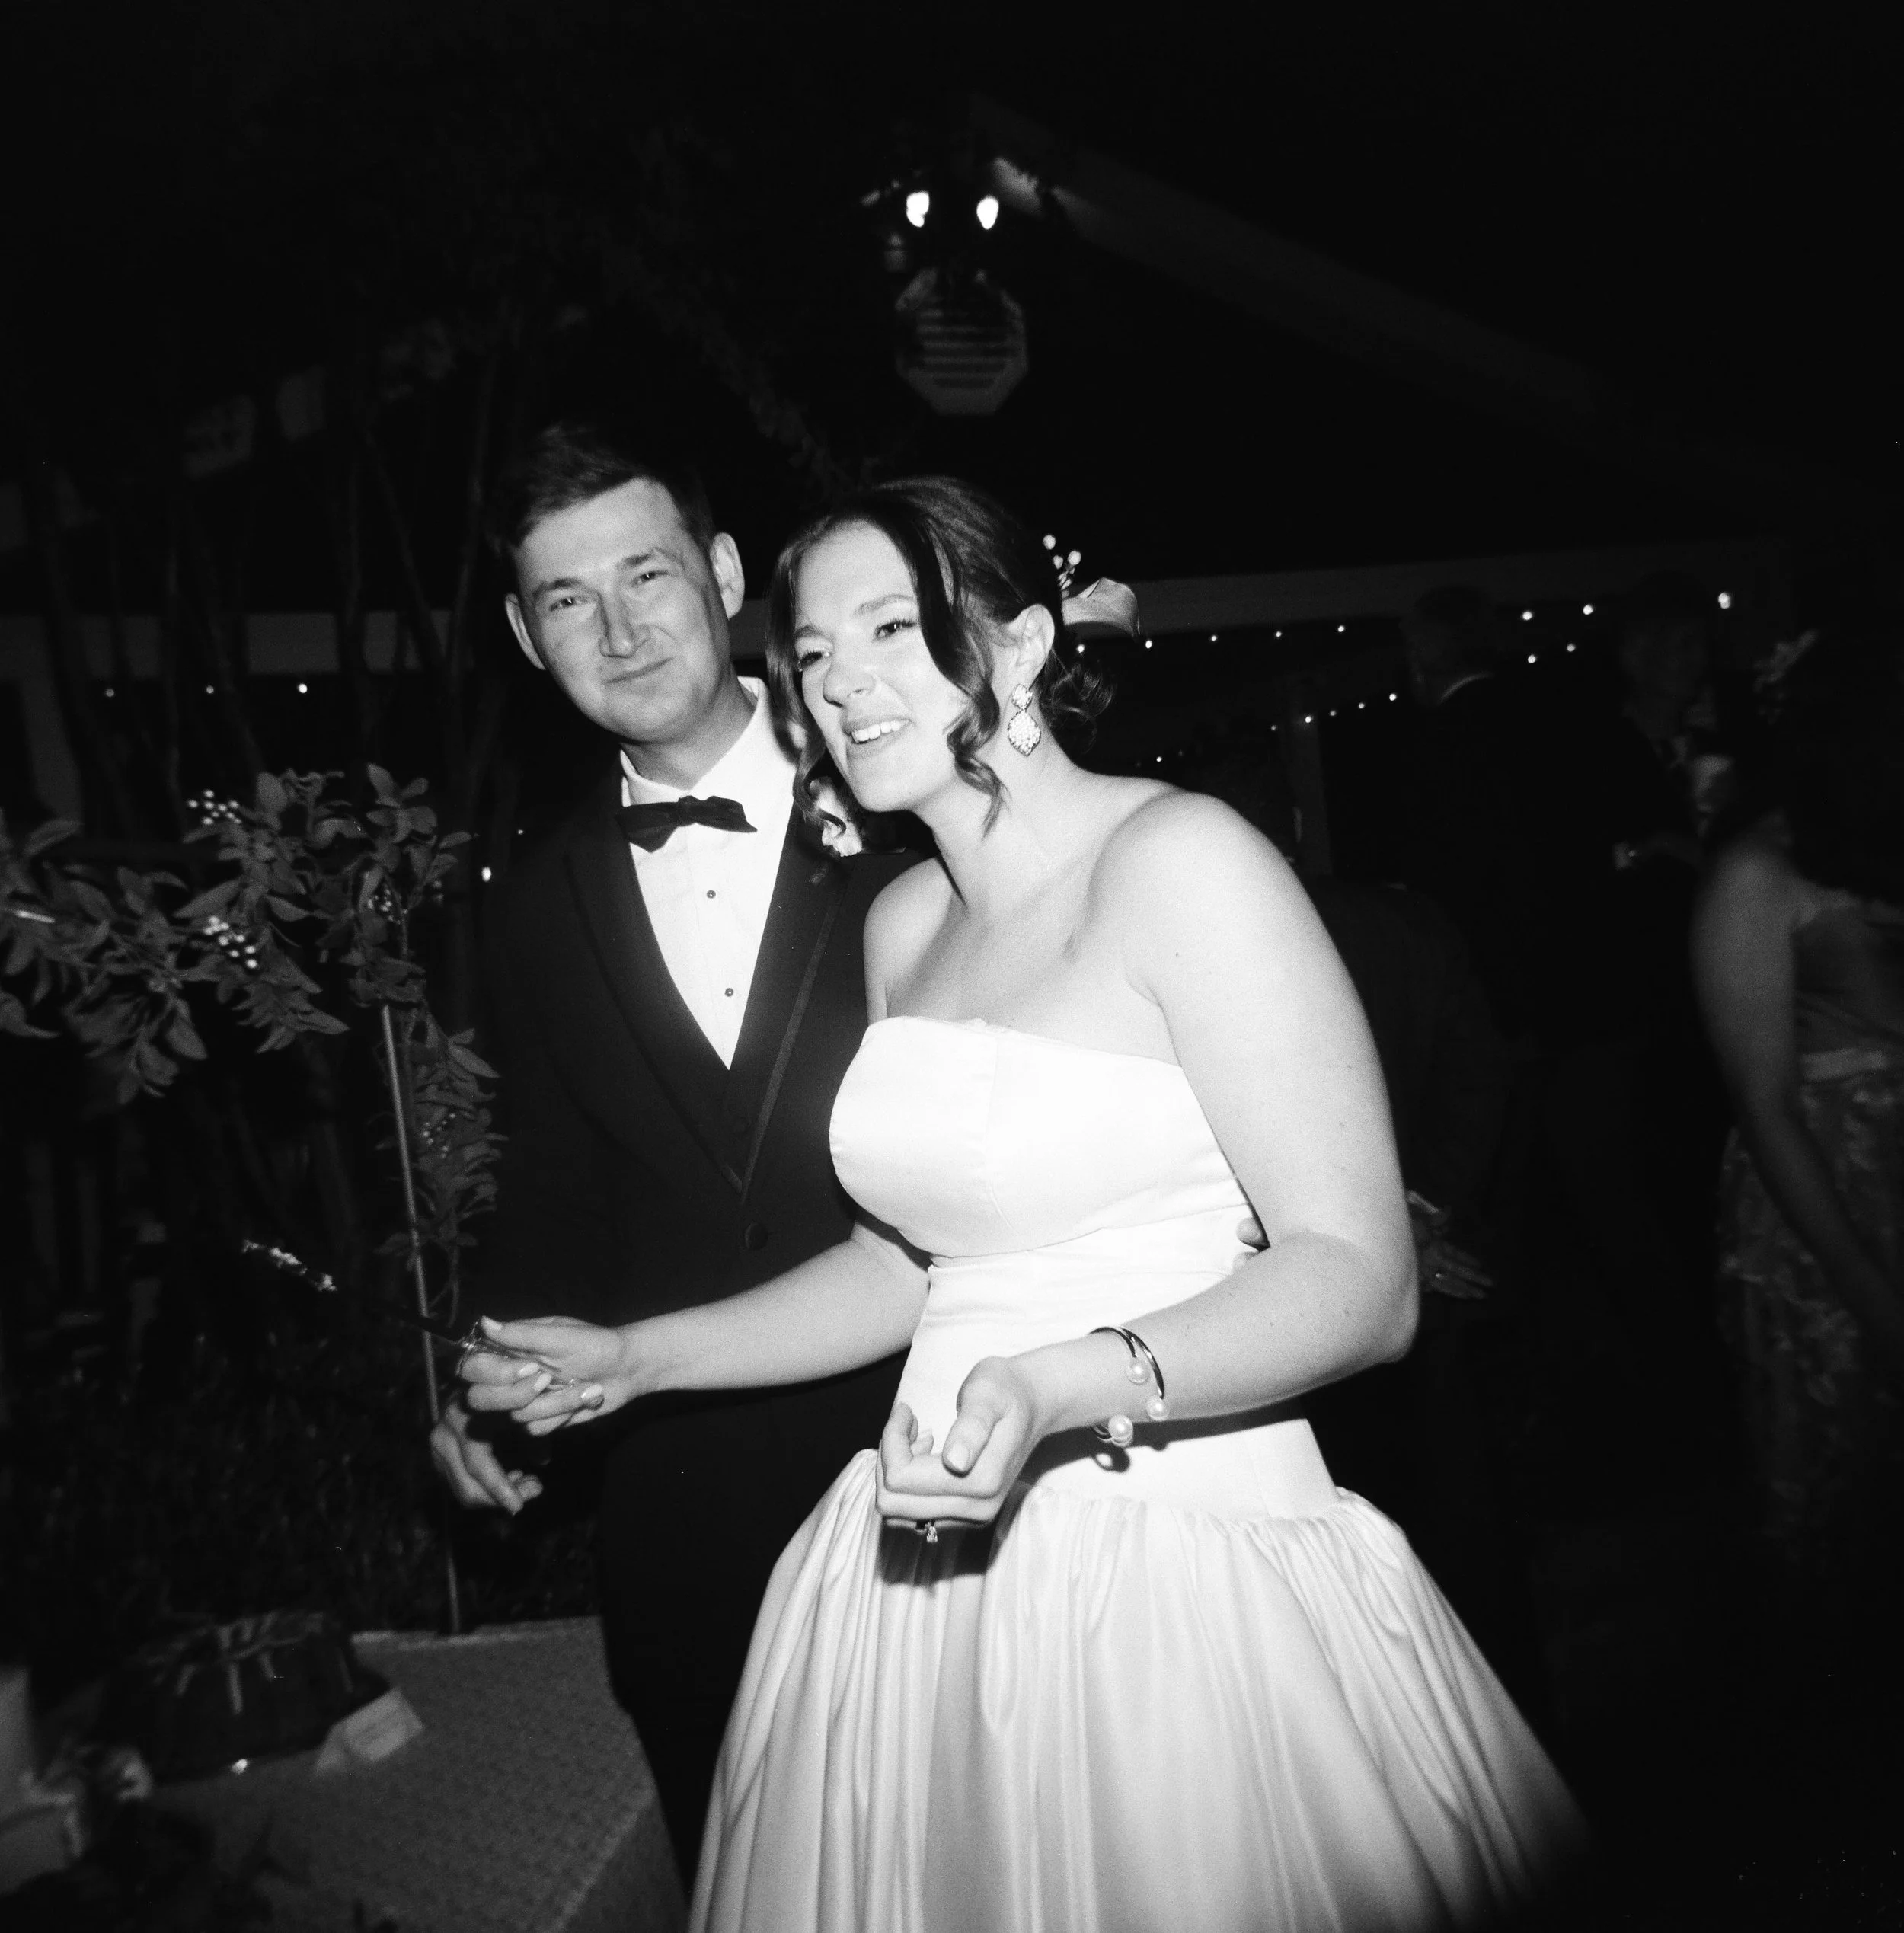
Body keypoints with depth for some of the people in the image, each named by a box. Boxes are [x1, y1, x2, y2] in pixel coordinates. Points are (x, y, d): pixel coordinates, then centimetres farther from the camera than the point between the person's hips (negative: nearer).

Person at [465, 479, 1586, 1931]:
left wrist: (1064, 1391, -31)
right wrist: (638, 1359, 15)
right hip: (932, 1570, 6)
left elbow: (1361, 1279, -17)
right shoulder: (905, 923, 9)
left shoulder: (1179, 859, -13)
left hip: (1185, 1572, -6)